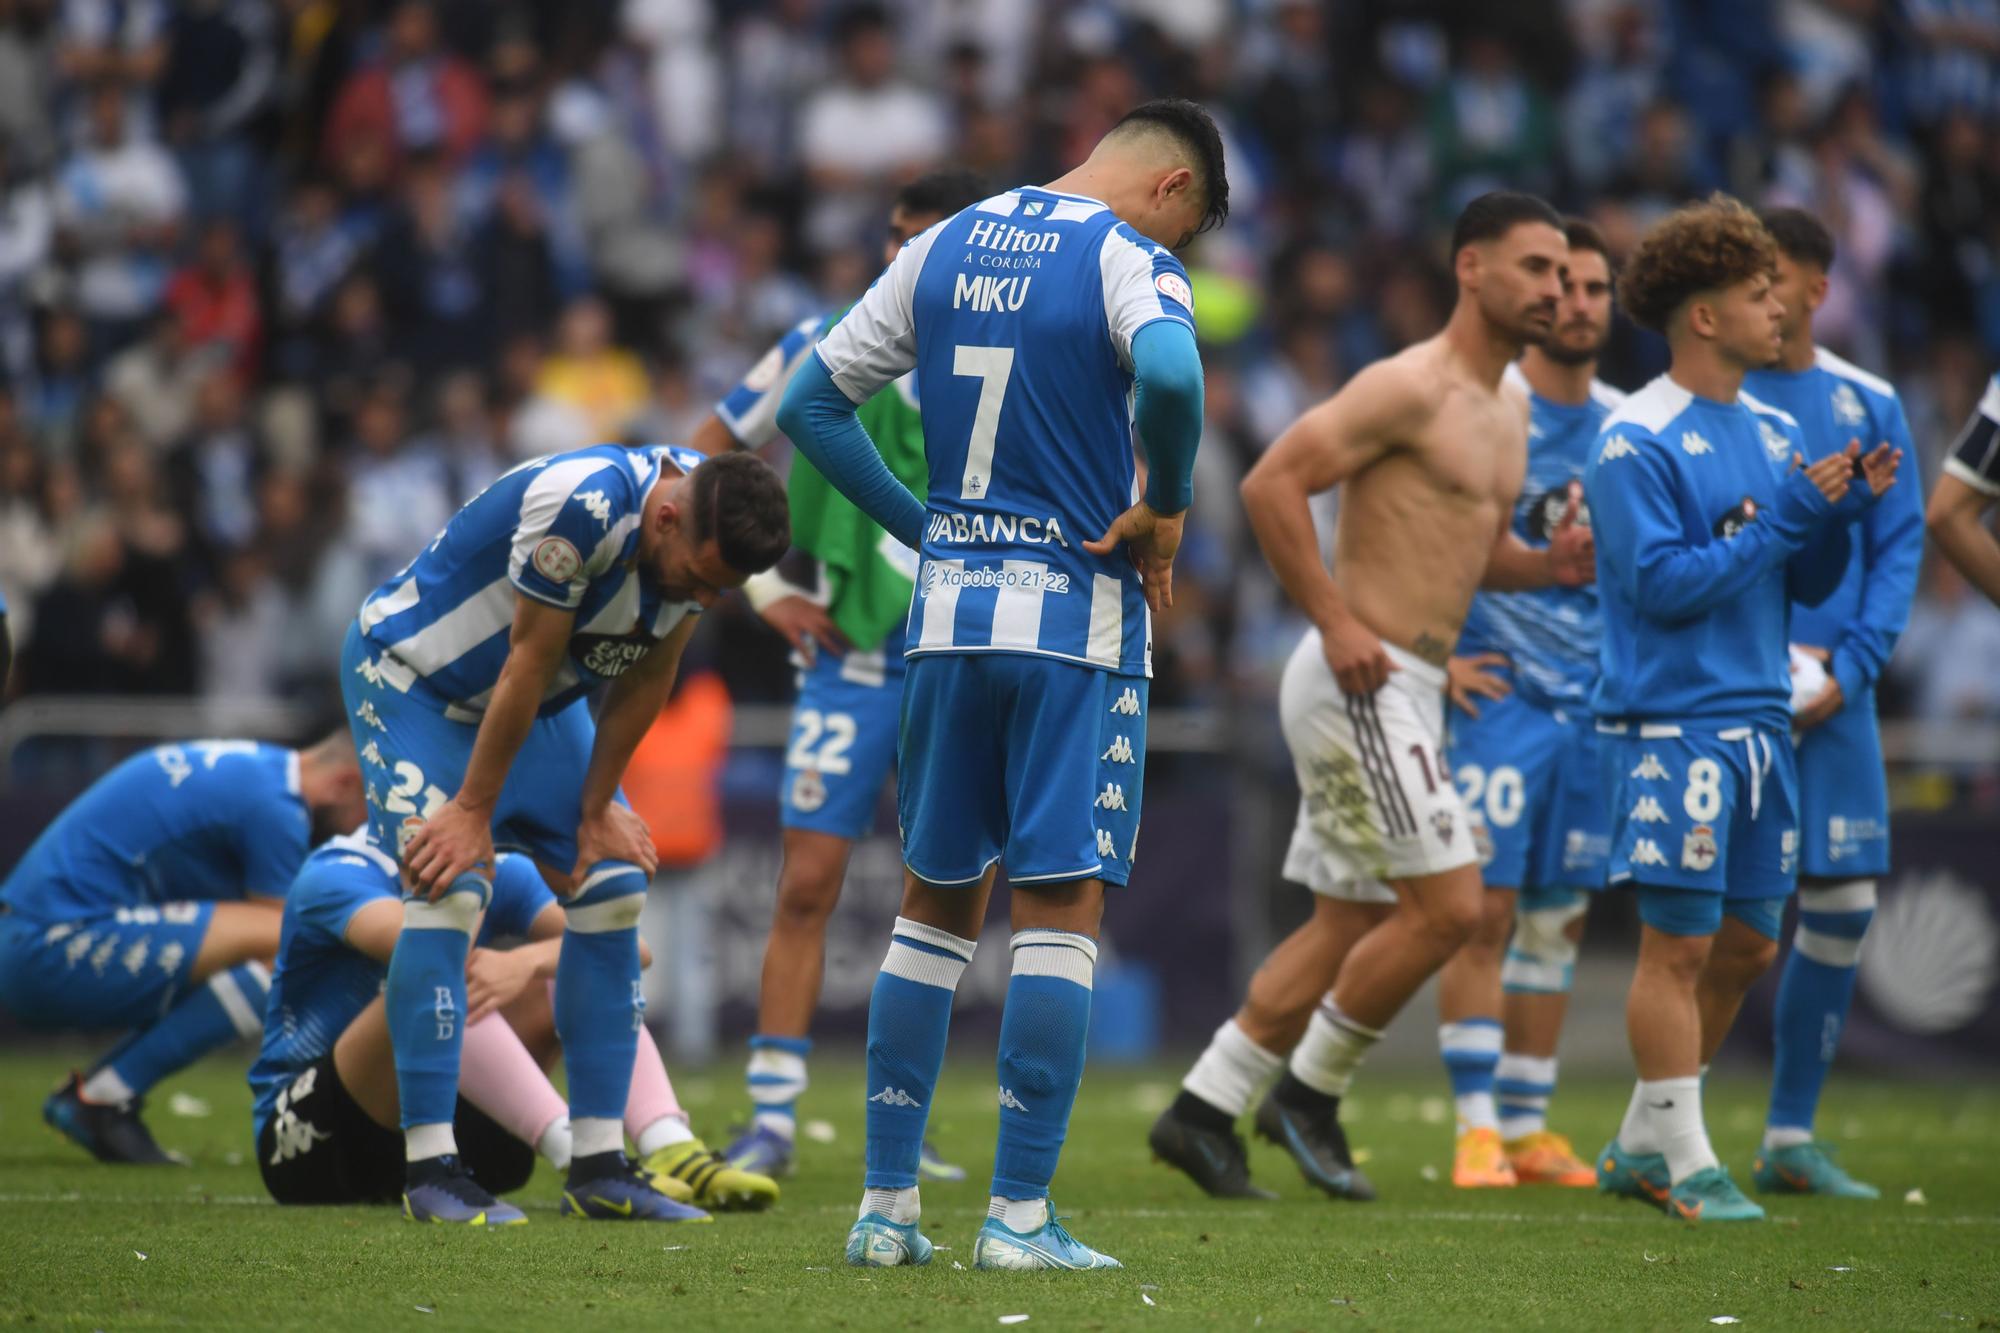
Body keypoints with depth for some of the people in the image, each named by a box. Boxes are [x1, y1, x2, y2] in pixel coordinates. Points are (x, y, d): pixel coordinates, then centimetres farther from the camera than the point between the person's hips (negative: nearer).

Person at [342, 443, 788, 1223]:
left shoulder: (705, 535, -15)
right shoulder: (583, 505, -38)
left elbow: (646, 678, -3)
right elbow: (529, 663, -29)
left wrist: (597, 808, 0)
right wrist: (473, 810, -19)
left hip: (534, 703, 8)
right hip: (412, 672, -7)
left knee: (613, 888, -1)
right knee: (450, 890, -21)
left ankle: (599, 1166, 2)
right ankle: (430, 1168, -19)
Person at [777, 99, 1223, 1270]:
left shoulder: (945, 248, 12)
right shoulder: (1127, 257, -8)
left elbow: (813, 401, 14)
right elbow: (1168, 374, -30)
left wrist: (921, 527, 14)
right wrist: (1167, 507, -13)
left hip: (949, 610, 6)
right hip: (1076, 614, -5)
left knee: (937, 902, 13)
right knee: (1062, 910, -1)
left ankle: (886, 1206, 12)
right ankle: (1020, 1218, -5)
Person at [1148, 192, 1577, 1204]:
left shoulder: (1509, 408, 16)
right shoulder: (1410, 387, -14)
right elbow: (1271, 483, -18)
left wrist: (1551, 564, 5)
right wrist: (1336, 622, -20)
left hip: (1402, 691, 10)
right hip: (1362, 681, -10)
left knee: (1347, 925, 11)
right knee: (1446, 905, -11)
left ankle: (1204, 1111, 16)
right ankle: (1309, 1092, 2)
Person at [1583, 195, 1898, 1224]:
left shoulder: (1775, 434, 13)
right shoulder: (1637, 443, -9)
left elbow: (1810, 588, 14)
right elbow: (1665, 582, -16)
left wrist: (1842, 509, -4)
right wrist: (1785, 516, -16)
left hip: (1760, 717, 8)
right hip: (1670, 722, -8)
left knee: (1746, 945, 11)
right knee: (1679, 945, -5)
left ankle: (1640, 1145, 23)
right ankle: (1686, 1166, 0)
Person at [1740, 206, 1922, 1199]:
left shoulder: (1866, 404, 8)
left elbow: (1900, 545, 8)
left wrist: (1851, 666, -6)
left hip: (1831, 696, 4)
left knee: (1842, 911, 4)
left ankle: (1791, 1137, 14)